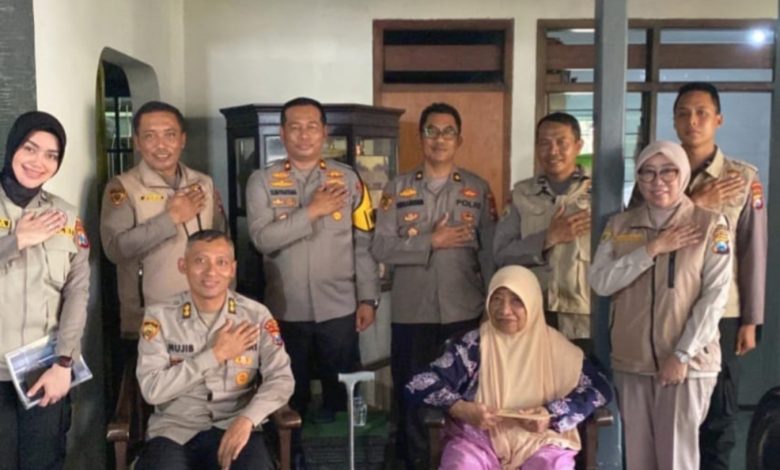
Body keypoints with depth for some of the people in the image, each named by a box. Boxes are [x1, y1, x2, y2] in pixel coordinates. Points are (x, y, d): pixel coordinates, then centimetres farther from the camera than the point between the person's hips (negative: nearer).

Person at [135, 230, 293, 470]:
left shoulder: (256, 316, 1)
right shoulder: (160, 316, -1)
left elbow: (281, 378, -5)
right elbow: (152, 389, -9)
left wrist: (247, 419, -23)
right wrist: (216, 354, -12)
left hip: (235, 426, 0)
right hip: (175, 429, 0)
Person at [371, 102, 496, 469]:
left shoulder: (478, 189, 6)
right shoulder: (397, 189, 3)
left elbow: (490, 251, 3)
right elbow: (381, 248, -6)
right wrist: (432, 241, -14)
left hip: (465, 312, 0)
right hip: (411, 313, 0)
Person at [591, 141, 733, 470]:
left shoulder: (711, 225, -2)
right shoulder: (619, 225, 6)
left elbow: (715, 296, -8)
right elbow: (600, 282, -5)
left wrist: (683, 354, -13)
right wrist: (652, 249, -13)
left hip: (687, 361, -3)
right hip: (631, 361, 3)